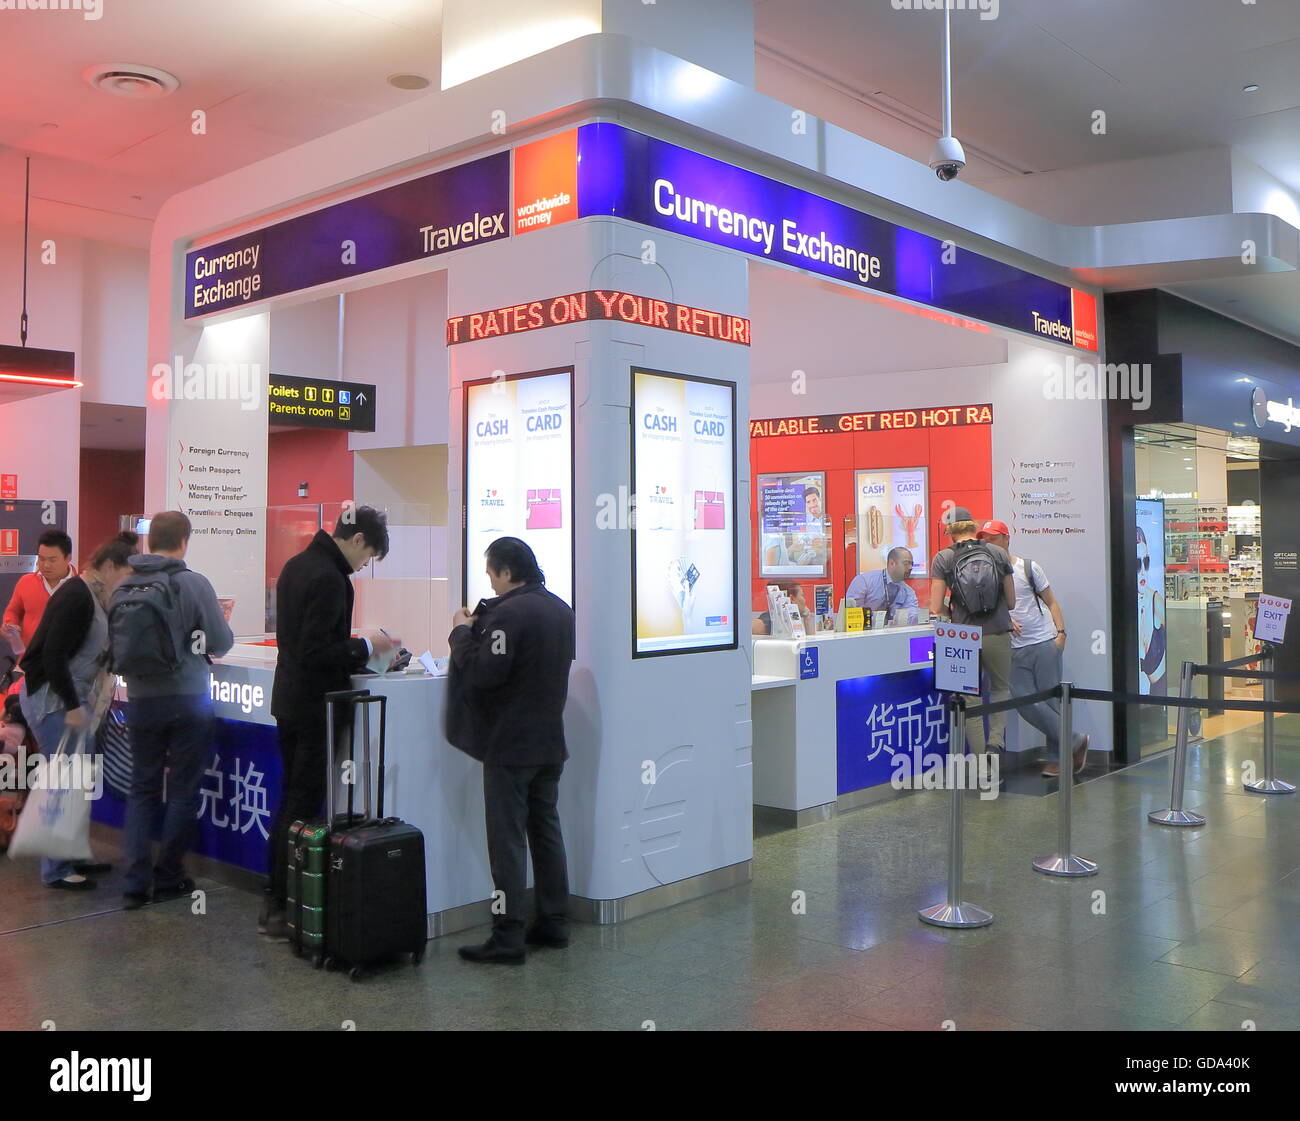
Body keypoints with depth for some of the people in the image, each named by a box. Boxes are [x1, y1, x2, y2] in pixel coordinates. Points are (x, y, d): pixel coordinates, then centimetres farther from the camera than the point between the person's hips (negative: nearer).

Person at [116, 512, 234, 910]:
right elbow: (221, 643, -9)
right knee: (183, 791, 8)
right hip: (187, 700, -4)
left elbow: (116, 646, 5)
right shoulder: (193, 583, -11)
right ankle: (168, 879, 15)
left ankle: (135, 883, 9)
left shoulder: (123, 588, 1)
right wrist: (211, 632, 13)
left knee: (142, 790, 12)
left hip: (140, 700, 4)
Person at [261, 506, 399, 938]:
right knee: (303, 806, -1)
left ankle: (274, 901, 25)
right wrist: (366, 647, -13)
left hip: (289, 699, 10)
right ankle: (282, 909, 6)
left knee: (290, 800, 17)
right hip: (315, 706, -10)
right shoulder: (328, 578, -20)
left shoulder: (296, 564, 11)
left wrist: (358, 647, 12)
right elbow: (316, 652, -25)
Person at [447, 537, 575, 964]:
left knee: (507, 839, -3)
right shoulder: (561, 609, 10)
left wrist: (463, 631, -7)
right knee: (546, 829, 16)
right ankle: (553, 923, 22)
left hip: (510, 745, -8)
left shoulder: (509, 612, -19)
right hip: (551, 741, 9)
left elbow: (483, 672, -23)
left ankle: (508, 937, 0)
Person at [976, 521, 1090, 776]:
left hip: (1044, 643, -2)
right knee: (1025, 701, -7)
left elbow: (1051, 602, 4)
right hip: (1015, 649, 3)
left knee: (1050, 701, 0)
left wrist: (1061, 633, -7)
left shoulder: (1029, 567, 2)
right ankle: (1075, 741, 6)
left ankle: (1057, 758, 13)